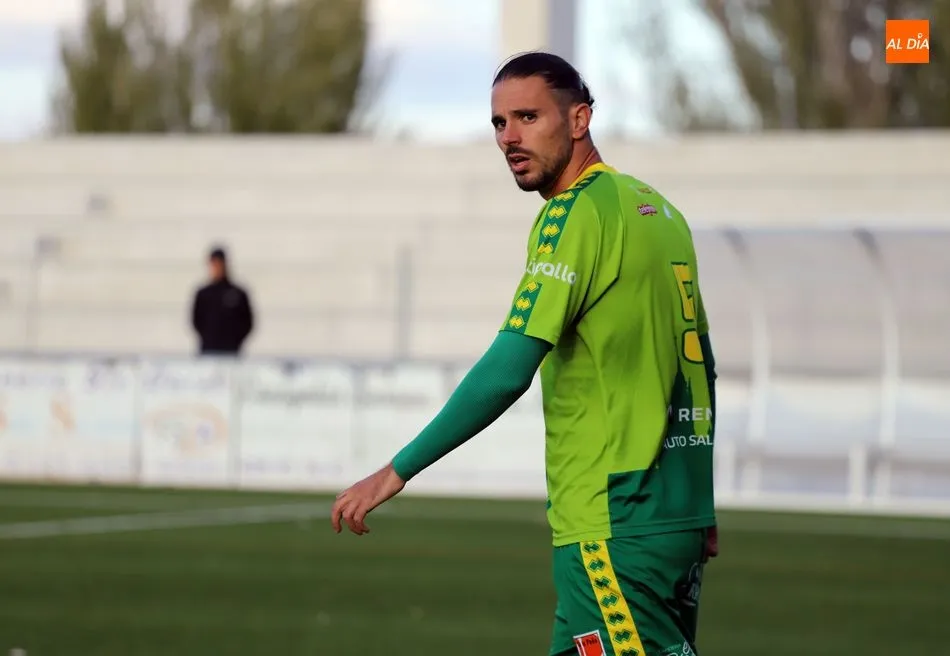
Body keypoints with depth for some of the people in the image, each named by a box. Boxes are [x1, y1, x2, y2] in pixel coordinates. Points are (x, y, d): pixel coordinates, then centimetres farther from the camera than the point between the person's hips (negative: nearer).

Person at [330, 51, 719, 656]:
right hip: (678, 513, 9)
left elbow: (508, 371, -20)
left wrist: (398, 471, -16)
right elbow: (699, 366, 21)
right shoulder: (659, 209, 15)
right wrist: (701, 512, 27)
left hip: (614, 523, -9)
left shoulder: (577, 213, -12)